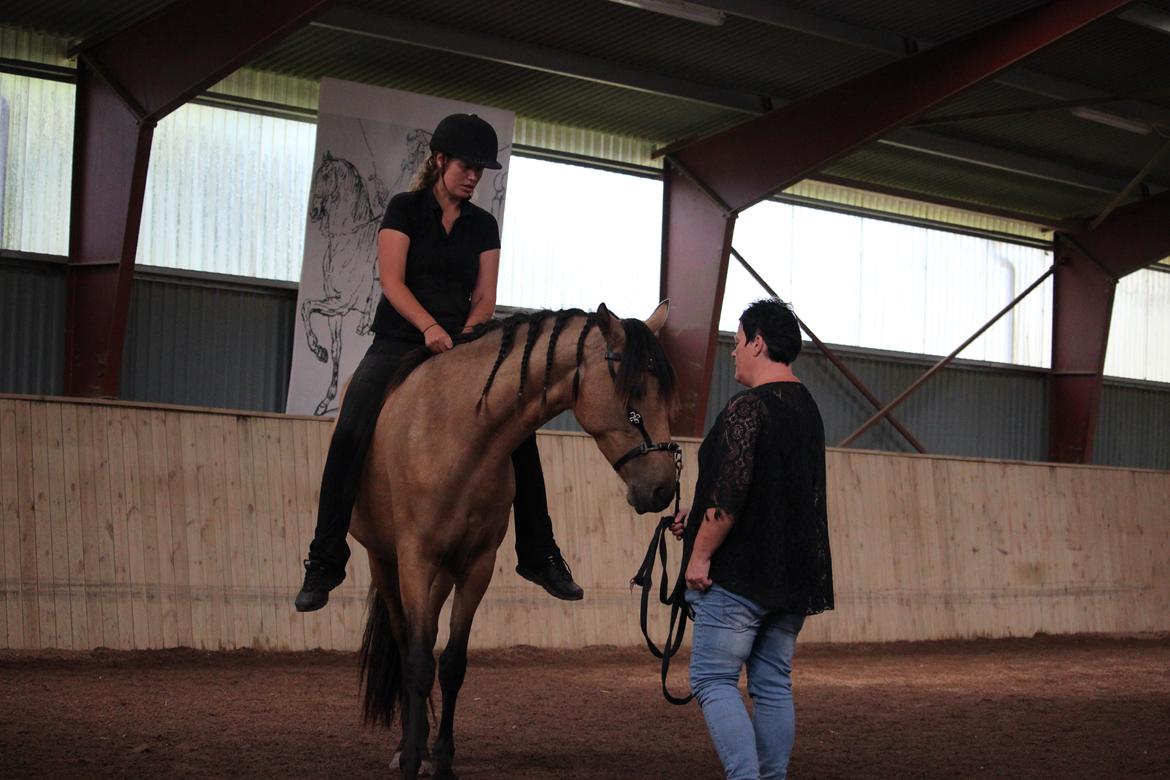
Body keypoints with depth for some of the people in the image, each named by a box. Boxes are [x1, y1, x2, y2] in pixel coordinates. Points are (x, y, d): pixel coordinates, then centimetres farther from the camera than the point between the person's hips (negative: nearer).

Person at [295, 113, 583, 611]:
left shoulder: (483, 226, 12)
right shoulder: (405, 209, 1)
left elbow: (485, 297, 7)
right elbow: (392, 280, -10)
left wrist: (466, 335, -14)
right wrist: (429, 327, -25)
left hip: (463, 345, 4)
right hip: (398, 343, -3)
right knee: (349, 435, -24)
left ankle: (539, 554, -2)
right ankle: (325, 561, -18)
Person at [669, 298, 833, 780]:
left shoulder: (747, 409, -14)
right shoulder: (808, 410, 14)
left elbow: (730, 491, -22)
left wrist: (700, 554, -13)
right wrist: (700, 517, 18)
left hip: (740, 576, -8)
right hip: (795, 577, 8)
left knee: (713, 681, -4)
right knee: (774, 686, 12)